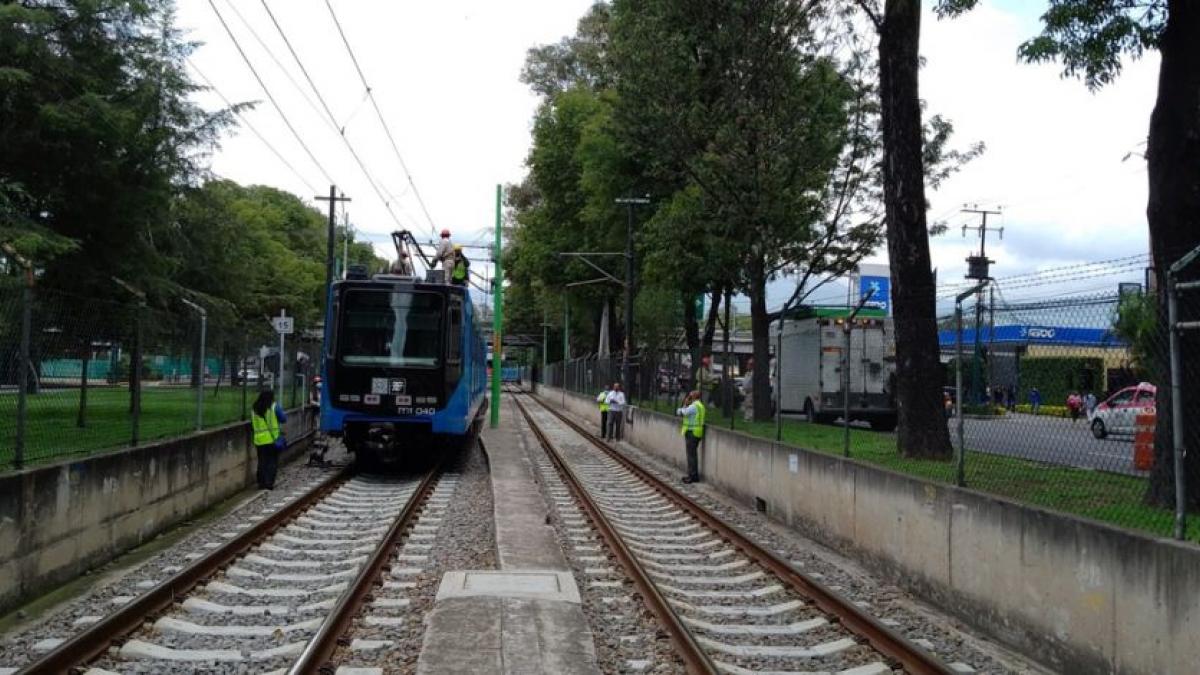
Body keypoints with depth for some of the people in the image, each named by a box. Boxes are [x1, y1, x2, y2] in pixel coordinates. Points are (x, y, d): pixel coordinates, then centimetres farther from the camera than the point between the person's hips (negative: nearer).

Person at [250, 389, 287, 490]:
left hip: (259, 439, 3)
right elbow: (283, 419, -1)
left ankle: (262, 483, 11)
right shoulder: (274, 407, -8)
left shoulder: (254, 408, 4)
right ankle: (269, 483, 0)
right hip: (273, 439, -3)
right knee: (273, 461, 5)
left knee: (262, 462, 11)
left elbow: (252, 423, 13)